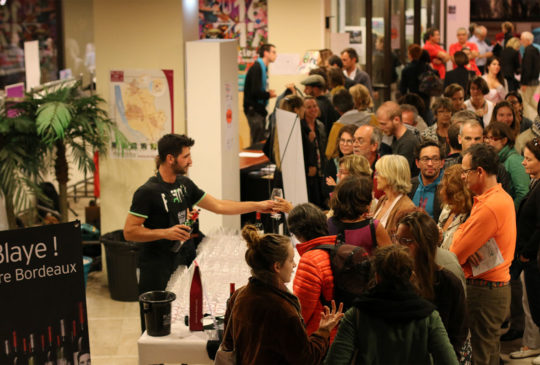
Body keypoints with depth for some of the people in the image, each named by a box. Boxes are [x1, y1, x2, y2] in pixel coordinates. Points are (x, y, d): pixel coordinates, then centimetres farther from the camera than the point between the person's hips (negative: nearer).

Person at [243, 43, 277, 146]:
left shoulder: (263, 68, 15)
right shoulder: (256, 68, -16)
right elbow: (255, 92, -23)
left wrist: (267, 92, 2)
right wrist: (269, 94, -7)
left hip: (259, 109, 10)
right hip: (254, 110, -10)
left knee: (261, 141, 11)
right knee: (257, 143, -8)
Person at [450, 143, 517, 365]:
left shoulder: (489, 207, -22)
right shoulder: (503, 197, 11)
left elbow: (456, 254, -18)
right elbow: (463, 231, 13)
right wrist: (466, 249, -8)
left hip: (483, 290, -10)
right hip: (498, 286, 10)